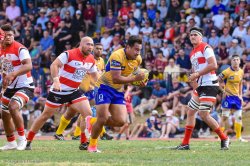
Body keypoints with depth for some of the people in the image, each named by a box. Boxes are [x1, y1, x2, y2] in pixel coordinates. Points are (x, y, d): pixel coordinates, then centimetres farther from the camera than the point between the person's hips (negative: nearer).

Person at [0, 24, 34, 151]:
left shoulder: (20, 48, -16)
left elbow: (28, 65, -31)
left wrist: (12, 74, -41)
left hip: (24, 86, -9)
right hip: (11, 87, 9)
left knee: (13, 107, -29)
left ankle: (22, 139, -16)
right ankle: (11, 143, 27)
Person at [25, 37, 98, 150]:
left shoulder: (91, 60, 4)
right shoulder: (69, 54, -17)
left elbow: (94, 75, 19)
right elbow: (54, 65, -25)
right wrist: (56, 80, -37)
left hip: (74, 91, 5)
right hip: (59, 90, -5)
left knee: (88, 113, -11)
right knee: (46, 115, 2)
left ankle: (84, 143, -1)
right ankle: (28, 141, 14)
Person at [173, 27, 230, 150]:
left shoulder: (205, 48, -7)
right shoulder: (192, 53, 20)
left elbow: (213, 65, -19)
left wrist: (197, 74, -18)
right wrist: (195, 88, 13)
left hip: (209, 85, -10)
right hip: (200, 87, 10)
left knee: (203, 114, -13)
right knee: (190, 111, 10)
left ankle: (224, 139, -1)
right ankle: (185, 144, 15)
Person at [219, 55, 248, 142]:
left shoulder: (241, 72, 6)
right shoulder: (227, 72, -13)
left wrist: (240, 95, 13)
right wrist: (223, 90, -14)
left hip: (237, 97, 6)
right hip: (228, 96, -6)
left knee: (239, 117, 6)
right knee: (225, 117, -6)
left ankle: (239, 137, 14)